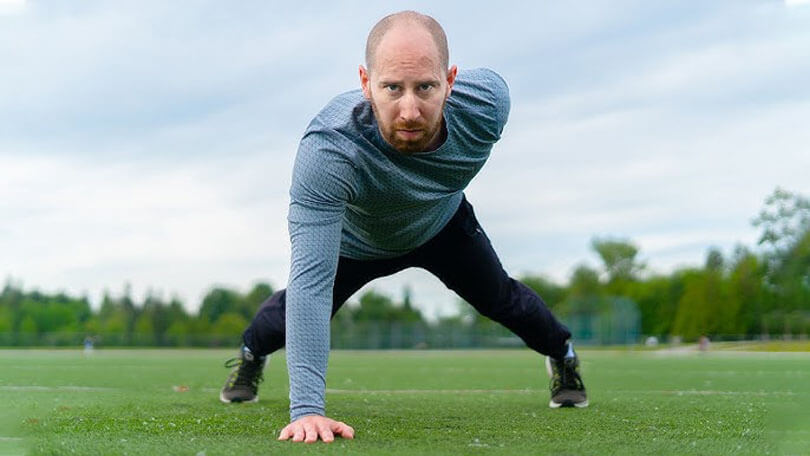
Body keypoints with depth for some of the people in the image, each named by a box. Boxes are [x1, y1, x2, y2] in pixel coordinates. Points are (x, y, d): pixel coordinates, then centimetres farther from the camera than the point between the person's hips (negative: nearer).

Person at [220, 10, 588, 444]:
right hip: (353, 241, -2)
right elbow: (311, 281, -52)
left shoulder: (485, 100, -39)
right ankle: (251, 354, 45)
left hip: (444, 224, 2)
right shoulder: (327, 152, -49)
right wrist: (306, 408, -57)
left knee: (500, 298, 14)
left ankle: (563, 355, 47)